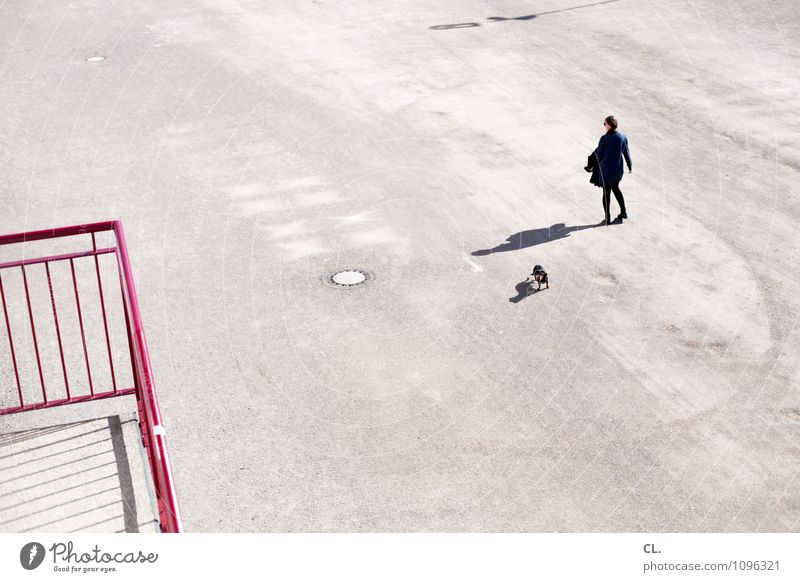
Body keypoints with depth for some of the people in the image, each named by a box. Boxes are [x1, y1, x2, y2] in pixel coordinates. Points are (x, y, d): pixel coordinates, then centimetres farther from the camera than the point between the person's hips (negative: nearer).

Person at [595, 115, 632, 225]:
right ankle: (623, 212, 32)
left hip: (606, 170, -5)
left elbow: (599, 155, -14)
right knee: (616, 188, 27)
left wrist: (596, 151, 10)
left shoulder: (604, 139, -23)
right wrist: (630, 165, 17)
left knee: (606, 192, 9)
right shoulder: (623, 137, -7)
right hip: (618, 169, 5)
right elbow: (626, 152, 4)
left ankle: (607, 218, 16)